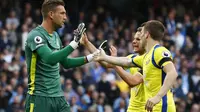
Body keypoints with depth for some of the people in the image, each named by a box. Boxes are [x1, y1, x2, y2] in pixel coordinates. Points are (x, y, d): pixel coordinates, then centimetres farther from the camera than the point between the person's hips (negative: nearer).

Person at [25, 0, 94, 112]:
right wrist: (74, 44, -27)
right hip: (40, 98, -8)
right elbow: (50, 59, -27)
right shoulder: (36, 35, -13)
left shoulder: (55, 35, 14)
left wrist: (90, 57, 15)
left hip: (58, 96, 8)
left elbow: (65, 62, 23)